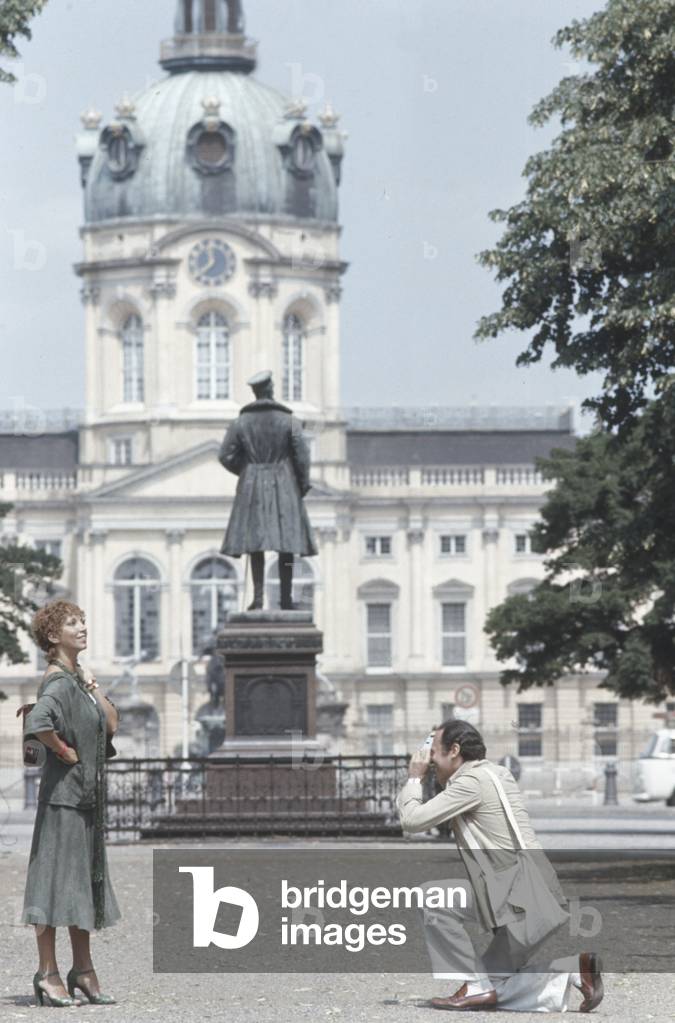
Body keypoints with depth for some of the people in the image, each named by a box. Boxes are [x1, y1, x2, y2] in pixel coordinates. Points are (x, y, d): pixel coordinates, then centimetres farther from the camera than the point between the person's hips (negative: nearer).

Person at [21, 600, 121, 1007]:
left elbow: (110, 725, 13)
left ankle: (83, 970, 19)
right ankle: (48, 974, -1)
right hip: (63, 794, -10)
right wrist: (65, 752, -20)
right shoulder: (58, 683, -16)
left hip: (88, 795, 10)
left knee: (85, 881, 12)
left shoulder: (77, 679, 14)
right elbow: (37, 723, -34)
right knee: (57, 877, -5)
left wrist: (93, 686, 3)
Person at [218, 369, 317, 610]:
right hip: (283, 487, -1)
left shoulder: (241, 422, 0)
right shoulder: (289, 421, -4)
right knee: (286, 544, 2)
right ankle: (285, 598, 2)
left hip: (252, 487, 1)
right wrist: (303, 483, 6)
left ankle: (258, 597, -3)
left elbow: (225, 456, -1)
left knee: (256, 544, 3)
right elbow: (302, 455, -7)